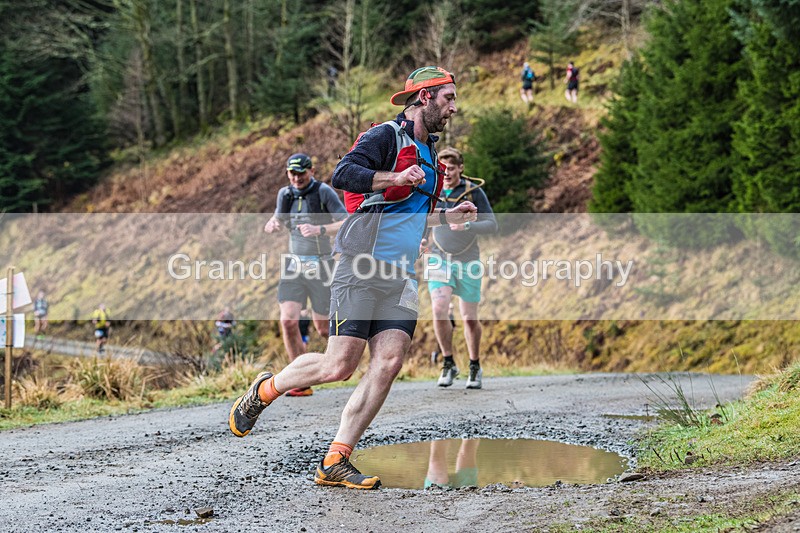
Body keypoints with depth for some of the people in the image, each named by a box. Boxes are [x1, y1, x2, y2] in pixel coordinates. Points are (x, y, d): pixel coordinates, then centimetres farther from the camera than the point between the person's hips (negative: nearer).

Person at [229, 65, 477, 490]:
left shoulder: (427, 151, 24)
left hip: (400, 278, 8)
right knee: (339, 365, -11)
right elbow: (343, 174, -21)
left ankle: (335, 463, -7)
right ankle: (263, 391, 17)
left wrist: (447, 217, 25)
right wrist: (395, 177, -29)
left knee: (388, 363, -10)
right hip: (363, 267, -8)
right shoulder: (387, 136, -5)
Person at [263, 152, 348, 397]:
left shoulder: (324, 192, -8)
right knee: (288, 321, -14)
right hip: (294, 264, 4)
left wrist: (319, 230, -29)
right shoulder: (285, 194, 7)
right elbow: (279, 219, 25)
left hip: (320, 266, -4)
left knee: (323, 328, 2)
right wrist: (272, 224, 1)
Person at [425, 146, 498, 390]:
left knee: (469, 318, 5)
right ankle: (448, 364, -4)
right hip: (439, 260, 1)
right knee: (440, 310, -19)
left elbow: (492, 225, -8)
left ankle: (475, 367, 25)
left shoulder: (474, 191, -5)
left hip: (467, 262, -1)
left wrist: (466, 226, -25)